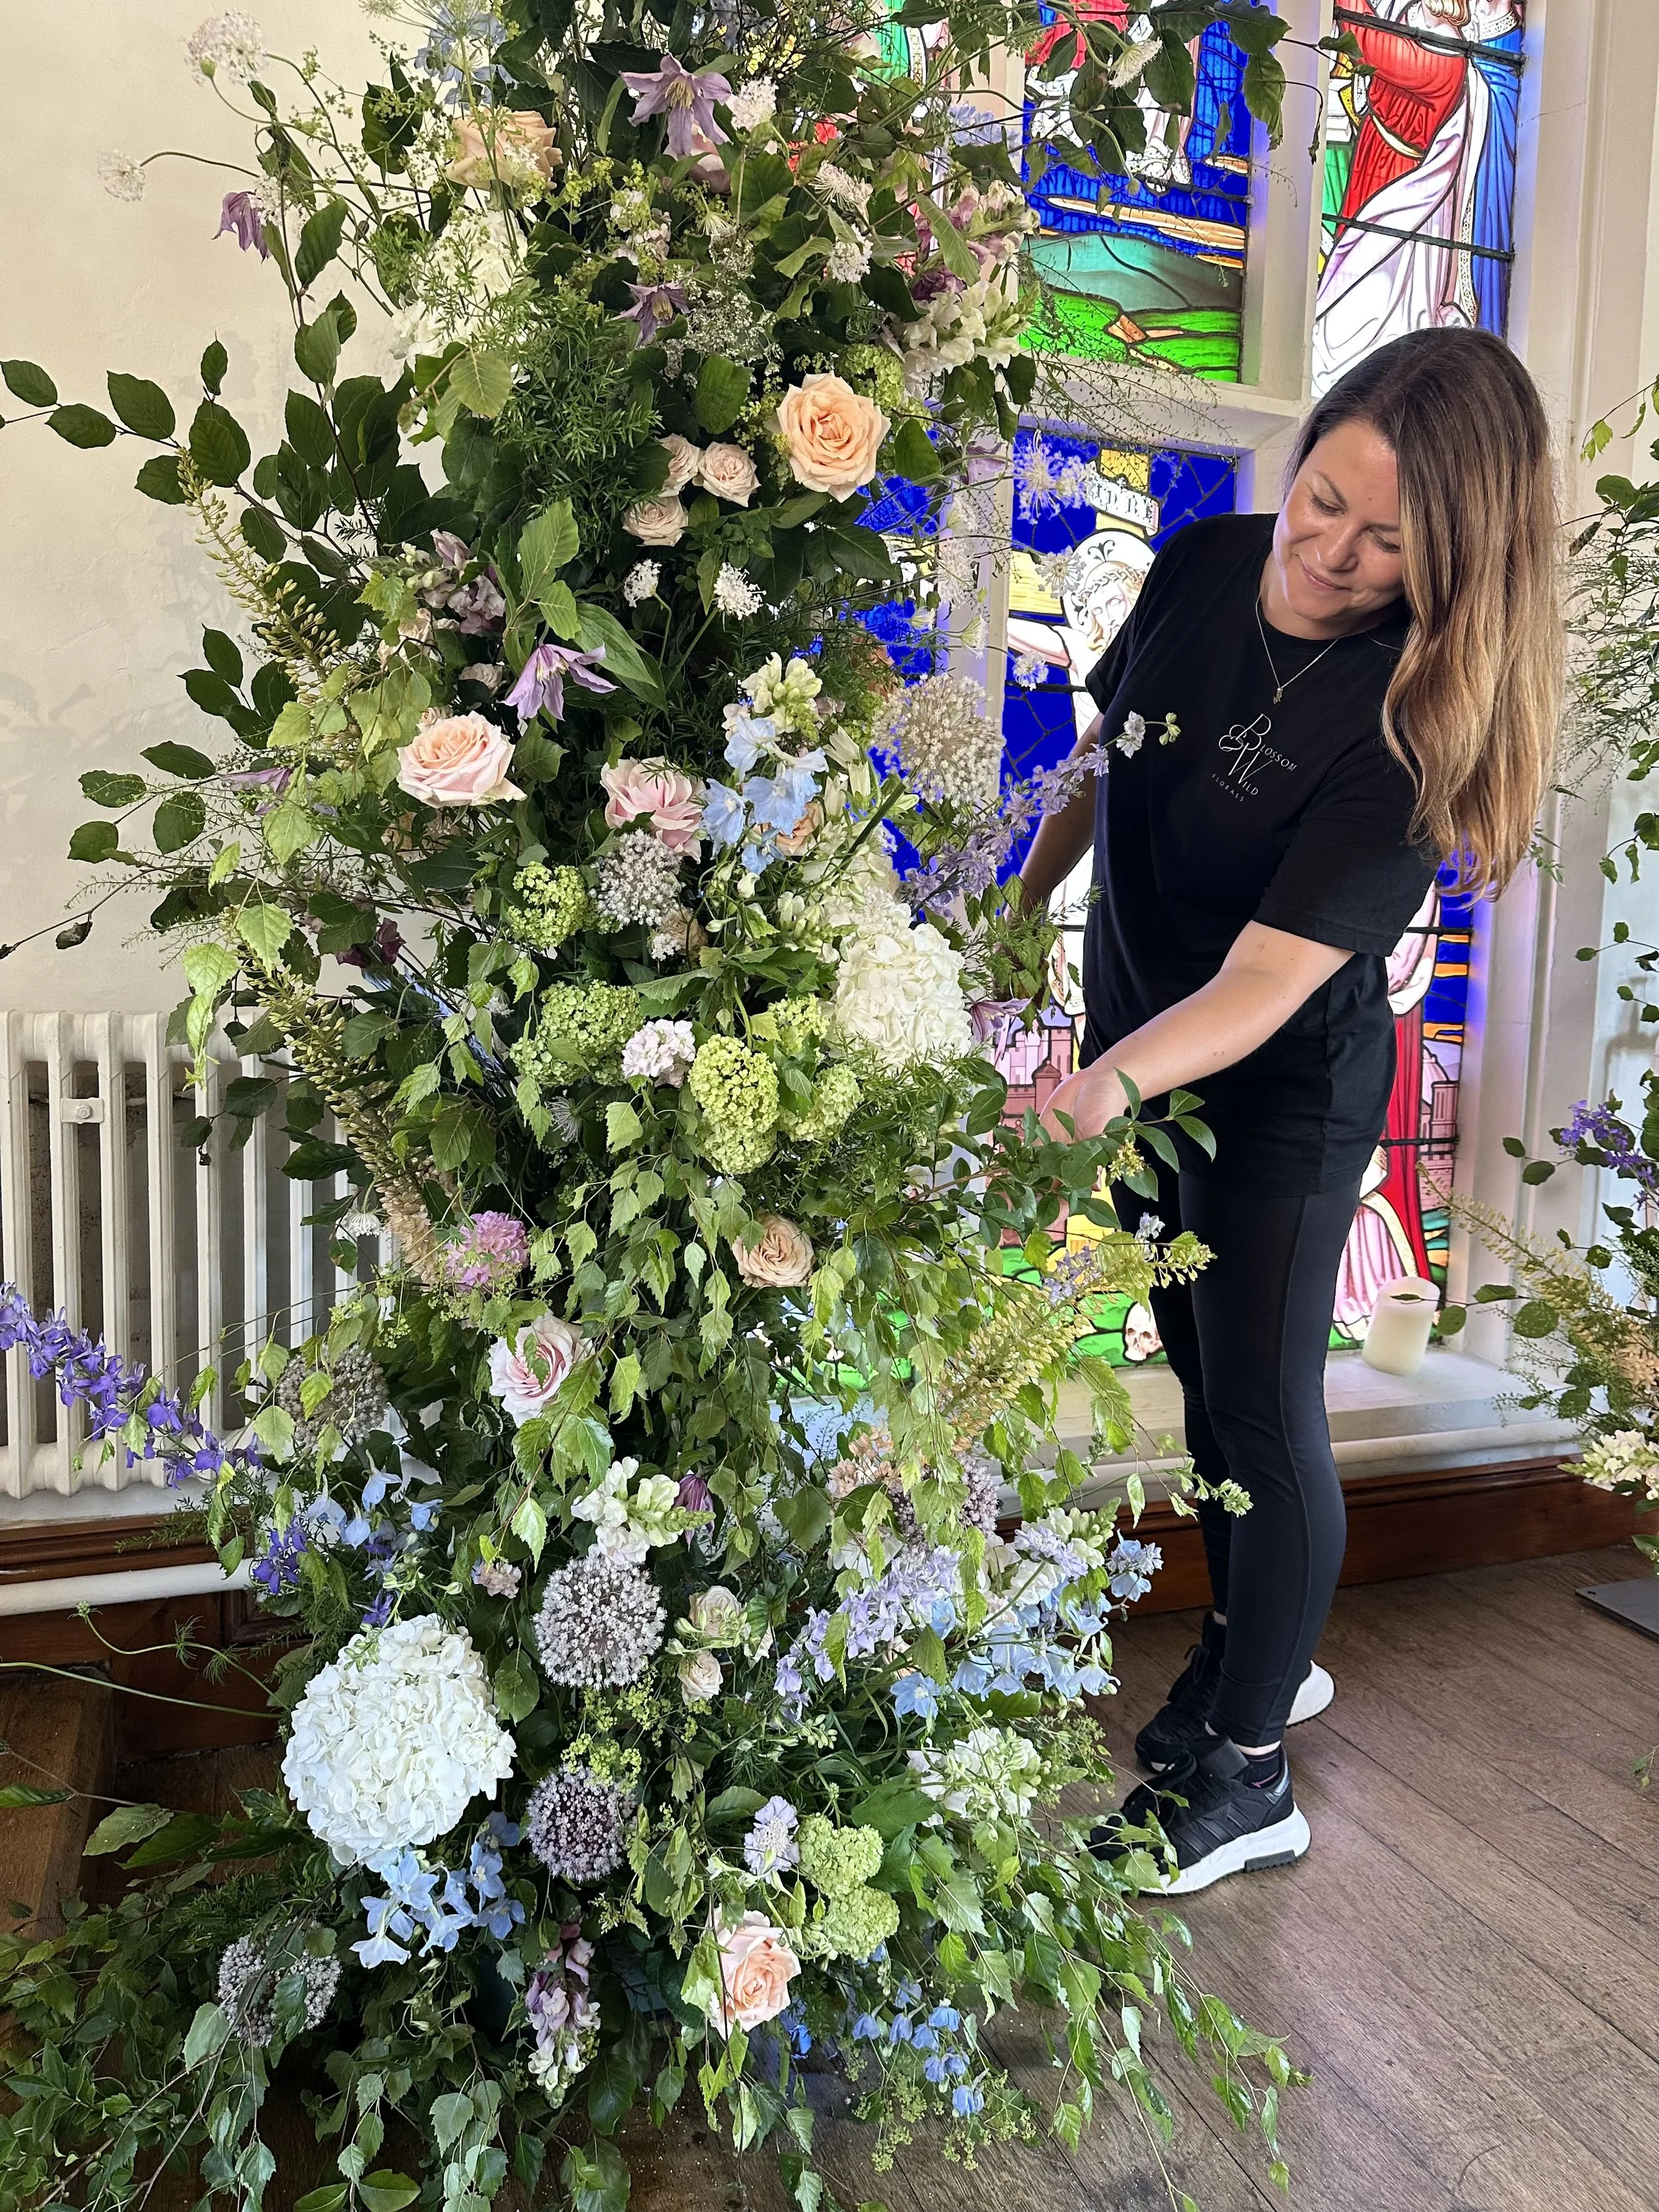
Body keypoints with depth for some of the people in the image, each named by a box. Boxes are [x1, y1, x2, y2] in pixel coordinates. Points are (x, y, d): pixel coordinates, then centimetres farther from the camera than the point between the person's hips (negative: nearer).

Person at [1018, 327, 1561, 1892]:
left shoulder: (1411, 718, -25)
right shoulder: (1203, 565, -8)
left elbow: (1263, 984, -33)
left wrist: (1102, 1088, -48)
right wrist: (1021, 907, 9)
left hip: (1282, 1096, -6)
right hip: (1137, 1041, 7)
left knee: (1263, 1410, 3)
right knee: (1198, 1365, 19)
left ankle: (1245, 1775, 24)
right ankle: (1250, 1646, 43)